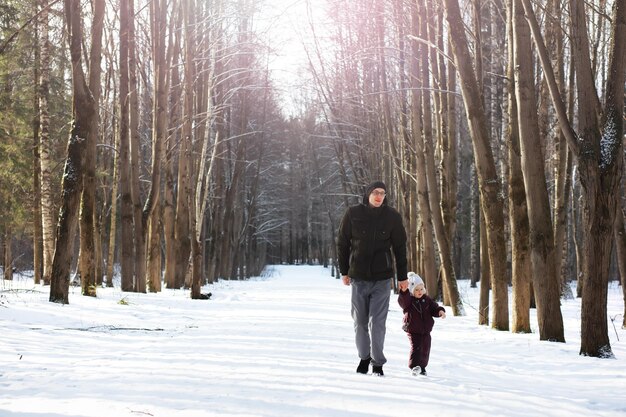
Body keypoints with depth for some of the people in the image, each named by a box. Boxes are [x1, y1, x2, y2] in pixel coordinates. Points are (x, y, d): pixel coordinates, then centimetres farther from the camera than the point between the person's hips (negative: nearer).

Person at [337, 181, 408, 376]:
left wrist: (402, 276, 5)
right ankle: (364, 357, 26)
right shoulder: (353, 214, -1)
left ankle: (378, 362, 7)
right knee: (360, 321, 9)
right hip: (358, 277, 1)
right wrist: (344, 271, 6)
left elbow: (400, 247, 5)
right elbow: (342, 243, 6)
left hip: (382, 278, -1)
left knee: (377, 322, -5)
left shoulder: (392, 216, -1)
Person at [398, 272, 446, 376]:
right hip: (413, 330, -5)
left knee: (425, 349, 10)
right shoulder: (408, 299, -11)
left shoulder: (427, 299, 4)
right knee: (416, 347, -19)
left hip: (425, 330, 5)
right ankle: (414, 366, -24)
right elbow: (403, 301, -33)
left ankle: (422, 367, 26)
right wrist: (404, 292, -52)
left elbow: (434, 308, 8)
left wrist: (440, 311, -15)